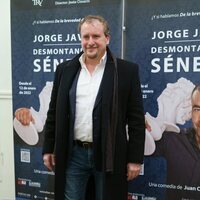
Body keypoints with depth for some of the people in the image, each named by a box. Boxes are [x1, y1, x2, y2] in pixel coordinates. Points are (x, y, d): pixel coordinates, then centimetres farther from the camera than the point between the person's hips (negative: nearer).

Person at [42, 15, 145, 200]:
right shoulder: (65, 70, 4)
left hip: (109, 156, -2)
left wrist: (135, 158, -7)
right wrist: (48, 149, 8)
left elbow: (136, 118, -5)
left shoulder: (127, 71, -4)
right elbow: (54, 113, 8)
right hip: (72, 155, 3)